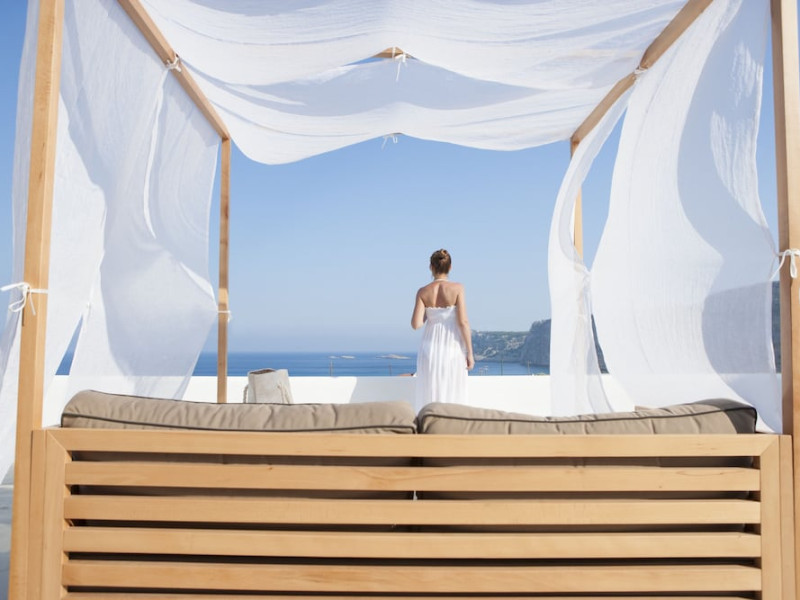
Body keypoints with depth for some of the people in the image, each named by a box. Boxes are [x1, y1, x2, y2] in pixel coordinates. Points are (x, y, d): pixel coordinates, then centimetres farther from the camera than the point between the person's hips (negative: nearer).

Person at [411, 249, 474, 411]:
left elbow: (416, 324, -8)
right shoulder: (457, 288, -8)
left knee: (429, 398, 9)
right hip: (453, 349, -2)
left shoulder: (423, 292, -3)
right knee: (453, 399, 5)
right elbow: (463, 322, -12)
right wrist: (470, 353, -6)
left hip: (430, 348, 2)